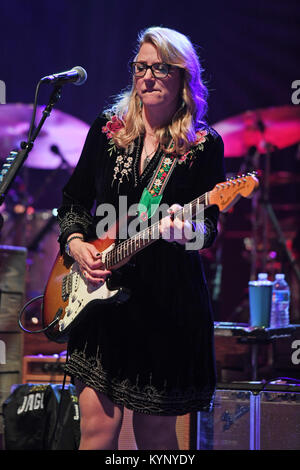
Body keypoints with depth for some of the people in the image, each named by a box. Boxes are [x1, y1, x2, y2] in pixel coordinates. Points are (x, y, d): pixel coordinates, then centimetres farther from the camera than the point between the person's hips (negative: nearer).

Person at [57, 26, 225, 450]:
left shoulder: (203, 145, -1)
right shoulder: (107, 129, 8)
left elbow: (211, 223, -4)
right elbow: (74, 200, 16)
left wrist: (192, 232, -27)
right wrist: (76, 243, -3)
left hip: (169, 297, -2)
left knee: (155, 433, 5)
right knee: (98, 426, -3)